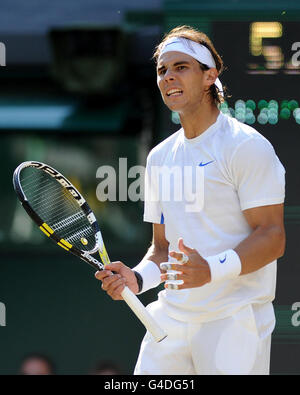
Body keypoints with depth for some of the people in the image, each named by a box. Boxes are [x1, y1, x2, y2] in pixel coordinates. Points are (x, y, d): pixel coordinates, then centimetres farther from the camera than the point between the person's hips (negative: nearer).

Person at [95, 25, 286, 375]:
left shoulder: (247, 146, -7)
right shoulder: (159, 157, 16)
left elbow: (272, 237, -14)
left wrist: (212, 270, -28)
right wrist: (138, 278, -1)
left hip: (235, 320, -6)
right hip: (169, 317, 6)